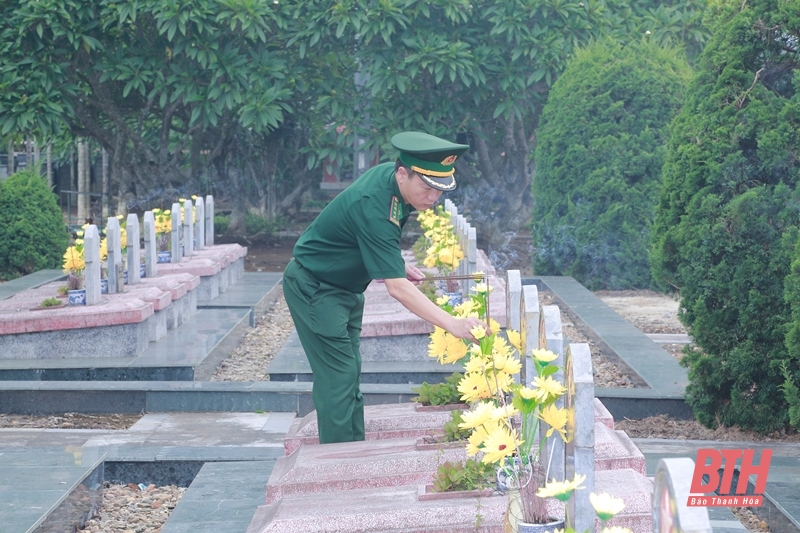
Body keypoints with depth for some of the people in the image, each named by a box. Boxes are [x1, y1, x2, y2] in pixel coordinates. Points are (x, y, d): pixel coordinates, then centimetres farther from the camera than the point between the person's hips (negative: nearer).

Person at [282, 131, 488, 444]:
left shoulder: (389, 175, -8)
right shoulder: (373, 207, -36)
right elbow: (397, 288, -40)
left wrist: (397, 264, -2)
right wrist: (453, 325, -46)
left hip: (345, 287, 10)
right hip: (314, 287, -10)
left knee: (349, 375, 12)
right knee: (337, 378, -11)